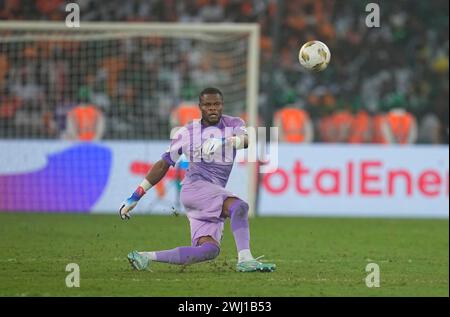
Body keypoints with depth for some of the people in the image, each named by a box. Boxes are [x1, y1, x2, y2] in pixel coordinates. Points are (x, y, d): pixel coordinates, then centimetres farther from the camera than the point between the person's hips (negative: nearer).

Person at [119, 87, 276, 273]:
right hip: (195, 187, -4)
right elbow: (164, 164, 13)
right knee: (239, 206, -29)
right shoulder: (187, 133, 7)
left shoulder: (233, 125, 9)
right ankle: (245, 260, -39)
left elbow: (246, 140, -15)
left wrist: (222, 143, -36)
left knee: (210, 250, -13)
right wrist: (135, 197, 11)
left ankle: (145, 257, -7)